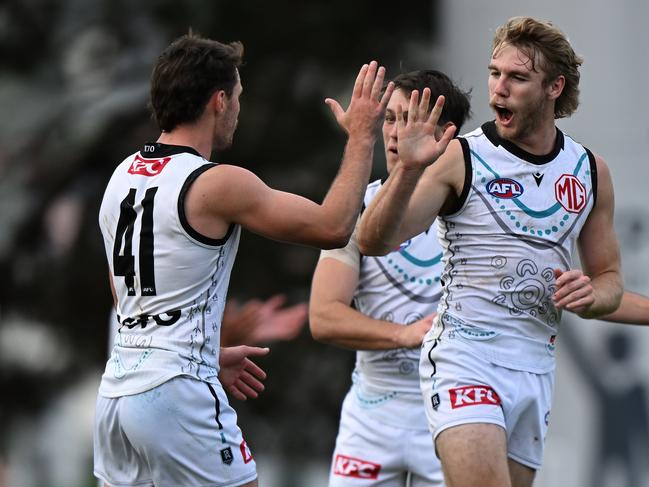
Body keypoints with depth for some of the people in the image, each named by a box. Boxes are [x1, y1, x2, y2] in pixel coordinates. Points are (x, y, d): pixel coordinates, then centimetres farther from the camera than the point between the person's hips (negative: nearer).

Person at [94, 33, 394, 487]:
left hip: (117, 388, 8)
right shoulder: (217, 184, -12)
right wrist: (361, 137, 3)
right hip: (177, 393, -8)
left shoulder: (123, 175, 12)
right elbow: (333, 226, -7)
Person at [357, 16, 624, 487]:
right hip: (465, 355, -5)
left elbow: (609, 279, 20)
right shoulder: (459, 158, -4)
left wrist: (591, 296, -4)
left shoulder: (591, 171, 10)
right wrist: (408, 169, -28)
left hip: (537, 367, 5)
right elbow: (374, 242, -12)